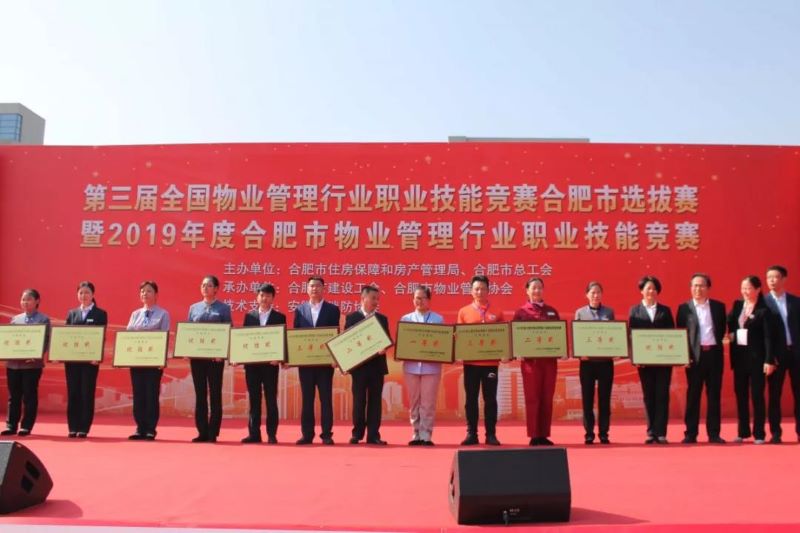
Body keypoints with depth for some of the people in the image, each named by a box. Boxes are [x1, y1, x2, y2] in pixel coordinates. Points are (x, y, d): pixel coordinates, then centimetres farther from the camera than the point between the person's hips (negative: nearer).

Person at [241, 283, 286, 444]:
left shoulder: (279, 317, 3)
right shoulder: (249, 316, 10)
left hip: (270, 363, -2)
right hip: (251, 363, 2)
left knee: (271, 399, 2)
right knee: (254, 399, 6)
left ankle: (272, 434, 7)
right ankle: (254, 433, 11)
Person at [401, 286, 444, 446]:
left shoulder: (438, 319, 5)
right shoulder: (406, 319, 9)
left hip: (431, 366, -2)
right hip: (411, 365, 2)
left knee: (428, 403, -1)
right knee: (414, 402, 7)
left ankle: (426, 436, 5)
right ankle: (416, 435, 15)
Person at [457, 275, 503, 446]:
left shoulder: (497, 312, 5)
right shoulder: (464, 312, 5)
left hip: (491, 362, 0)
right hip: (470, 362, 0)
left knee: (490, 399, 4)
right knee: (471, 399, 5)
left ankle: (491, 434, 10)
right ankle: (471, 434, 12)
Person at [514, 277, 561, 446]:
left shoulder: (552, 311, 13)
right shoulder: (521, 312, 2)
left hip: (549, 359, 4)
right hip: (531, 360, -3)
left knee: (547, 398, 5)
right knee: (532, 398, 0)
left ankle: (544, 435, 12)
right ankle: (534, 435, 5)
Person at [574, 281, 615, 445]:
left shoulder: (609, 312, 7)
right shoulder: (580, 312, 5)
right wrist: (579, 352, -13)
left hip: (605, 360, 0)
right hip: (587, 361, 0)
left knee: (604, 398, 4)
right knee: (587, 399, 3)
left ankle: (603, 433, 11)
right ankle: (589, 434, 11)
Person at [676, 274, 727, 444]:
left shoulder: (718, 306, 8)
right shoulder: (684, 308, 2)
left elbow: (722, 329, 12)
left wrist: (716, 345, 0)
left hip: (714, 354, 2)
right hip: (694, 355, -2)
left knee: (714, 395, 5)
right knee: (692, 395, 2)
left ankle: (714, 433, 11)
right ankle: (690, 434, 7)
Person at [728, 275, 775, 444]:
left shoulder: (763, 310, -8)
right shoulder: (737, 305, 8)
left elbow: (768, 336, -11)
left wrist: (769, 360, -16)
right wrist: (731, 334, -7)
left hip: (756, 356, -5)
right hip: (739, 354, 5)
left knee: (757, 394, 0)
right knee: (740, 394, 9)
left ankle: (759, 433, 8)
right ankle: (743, 432, 17)